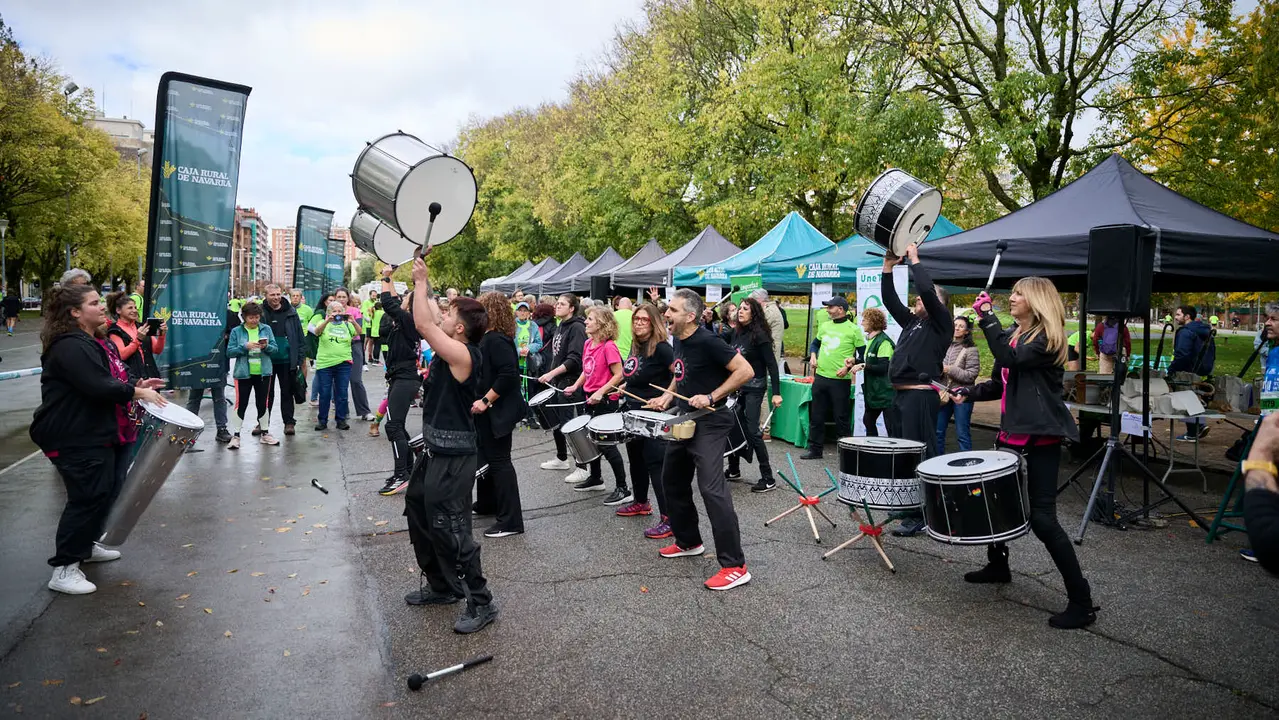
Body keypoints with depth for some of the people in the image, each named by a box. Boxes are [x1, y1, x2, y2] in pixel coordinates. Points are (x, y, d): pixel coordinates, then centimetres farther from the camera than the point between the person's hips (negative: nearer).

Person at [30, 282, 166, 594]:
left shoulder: (97, 342, 16)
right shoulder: (70, 347, -20)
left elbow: (111, 378, 24)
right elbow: (99, 387, -30)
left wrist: (137, 383, 5)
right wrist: (137, 392, -20)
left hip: (99, 434, 11)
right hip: (76, 439, -11)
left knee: (108, 491, 18)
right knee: (87, 498, -9)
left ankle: (87, 545, 36)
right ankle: (64, 569, 2)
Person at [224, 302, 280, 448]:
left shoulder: (266, 329, 4)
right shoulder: (236, 331, -1)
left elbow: (276, 349, 3)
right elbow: (229, 352, -5)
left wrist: (267, 346, -17)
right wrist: (245, 346, -18)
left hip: (263, 373, 2)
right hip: (244, 373, -2)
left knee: (263, 403, 11)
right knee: (241, 404, 0)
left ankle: (264, 433, 22)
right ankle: (235, 436, 8)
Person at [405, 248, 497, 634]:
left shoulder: (463, 354, -20)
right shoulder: (450, 350, 6)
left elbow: (422, 324, -24)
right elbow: (428, 318, 16)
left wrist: (421, 280, -14)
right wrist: (421, 279, 11)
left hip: (452, 456, -11)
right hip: (436, 450, 11)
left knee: (449, 529, -7)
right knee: (417, 511, 21)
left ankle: (481, 602, 4)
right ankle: (442, 585, 34)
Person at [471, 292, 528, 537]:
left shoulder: (497, 340, -20)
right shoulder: (488, 338, 10)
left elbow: (508, 375, -30)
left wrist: (485, 401, -25)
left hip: (497, 411, -10)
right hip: (485, 411, 10)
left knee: (499, 461, -5)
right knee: (485, 456, 22)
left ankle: (510, 521, 2)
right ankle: (487, 503, 40)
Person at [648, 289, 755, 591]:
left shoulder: (707, 341, -19)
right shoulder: (678, 340, 7)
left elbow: (745, 370, -20)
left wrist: (711, 397, -22)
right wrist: (668, 395, 8)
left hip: (710, 424, -10)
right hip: (685, 421, 10)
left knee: (711, 489, -17)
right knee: (673, 482, 18)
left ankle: (735, 566, -11)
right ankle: (689, 542, 37)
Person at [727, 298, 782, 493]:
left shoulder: (759, 334, -15)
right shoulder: (737, 333, 8)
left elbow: (771, 364, -18)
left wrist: (776, 392, -23)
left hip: (755, 387, -8)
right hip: (738, 385, 8)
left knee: (752, 430, -10)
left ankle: (768, 478, -2)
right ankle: (734, 470, 28)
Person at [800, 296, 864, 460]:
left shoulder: (853, 329, -6)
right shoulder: (824, 326, 11)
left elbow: (864, 355, -3)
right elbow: (815, 343, 26)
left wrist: (850, 365, -16)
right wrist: (813, 355, 7)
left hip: (840, 380, -6)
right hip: (820, 377, 6)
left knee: (841, 418, 1)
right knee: (816, 416, 10)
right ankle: (815, 450, 20)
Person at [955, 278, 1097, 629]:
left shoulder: (1047, 339, -10)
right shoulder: (1011, 335, 15)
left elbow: (1011, 359, -27)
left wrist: (987, 317, -24)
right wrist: (969, 393, 4)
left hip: (1040, 437, -9)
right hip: (1012, 432, 9)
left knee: (1041, 517, -12)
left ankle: (1081, 602, -2)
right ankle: (998, 565, 40)